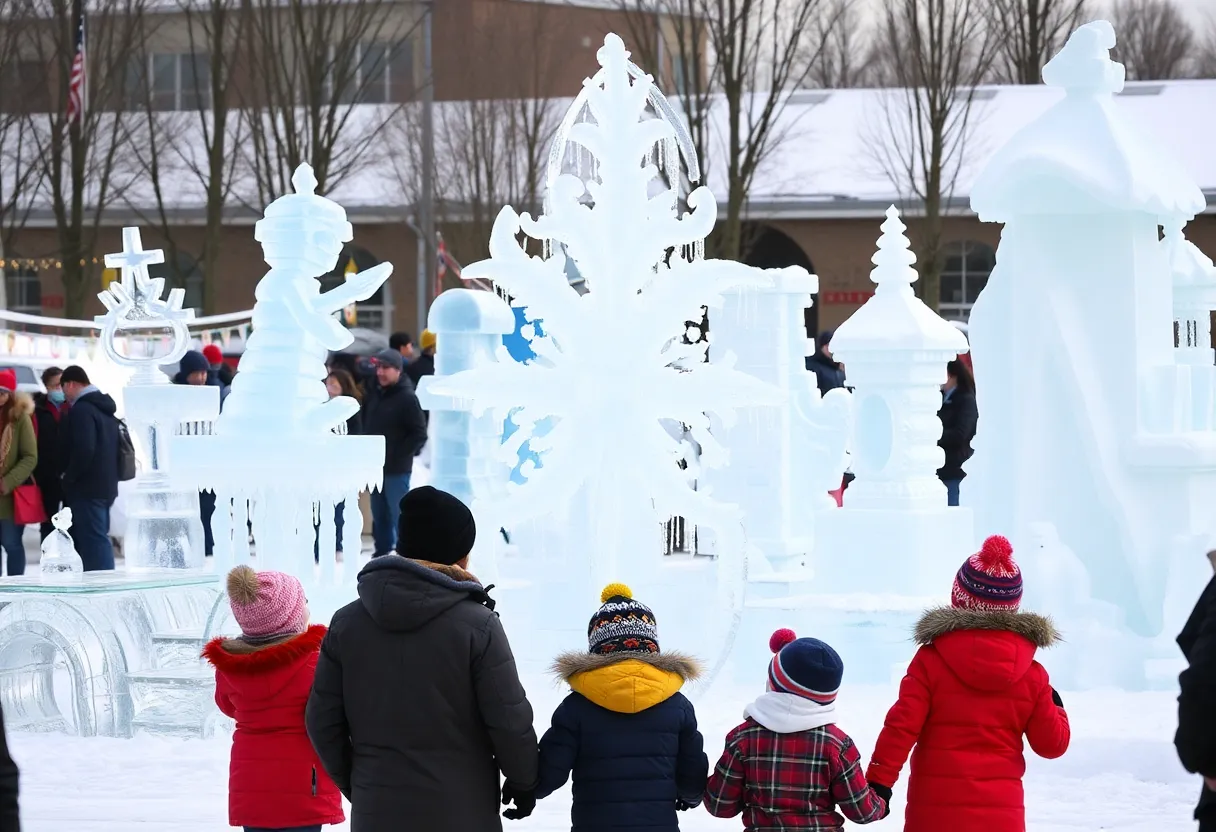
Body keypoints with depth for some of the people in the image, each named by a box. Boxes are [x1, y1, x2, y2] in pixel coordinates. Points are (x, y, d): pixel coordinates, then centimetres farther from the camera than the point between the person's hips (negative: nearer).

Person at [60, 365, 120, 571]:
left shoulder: (81, 410, -14)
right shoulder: (105, 408, 17)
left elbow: (83, 451, -24)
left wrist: (69, 477, -12)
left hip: (87, 487, -10)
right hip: (106, 485, 10)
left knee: (94, 540, -10)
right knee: (99, 538, 14)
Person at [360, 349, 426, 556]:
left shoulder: (407, 398, -12)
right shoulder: (374, 393, 10)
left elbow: (419, 434, -13)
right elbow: (366, 424, 22)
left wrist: (400, 455, -14)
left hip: (396, 470, -7)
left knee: (399, 515, -5)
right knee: (379, 515, 13)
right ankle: (382, 553, 22)